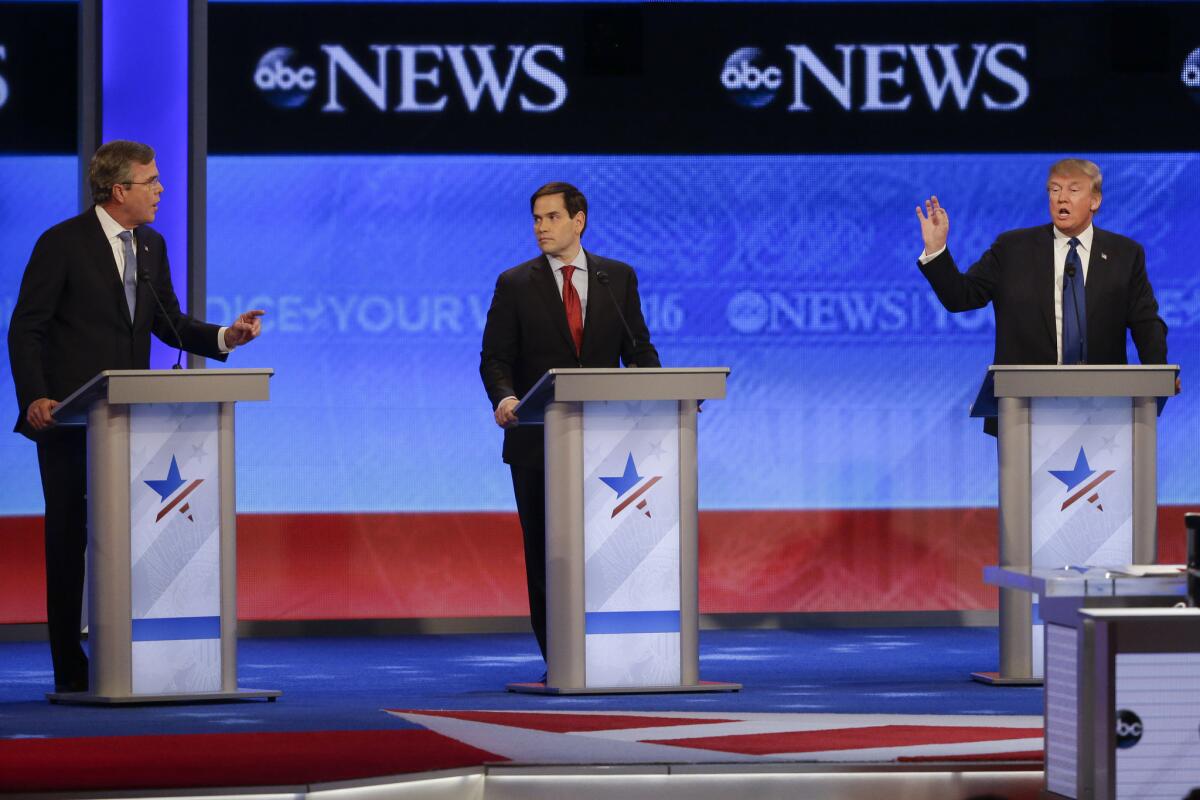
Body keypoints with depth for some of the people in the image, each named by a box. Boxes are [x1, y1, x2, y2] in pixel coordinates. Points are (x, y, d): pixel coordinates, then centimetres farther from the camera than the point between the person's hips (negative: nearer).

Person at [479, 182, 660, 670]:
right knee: (544, 550, 1)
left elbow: (638, 350, 8)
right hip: (538, 441, -1)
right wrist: (503, 397, -21)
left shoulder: (619, 278, 8)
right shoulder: (515, 285, 4)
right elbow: (496, 357, -1)